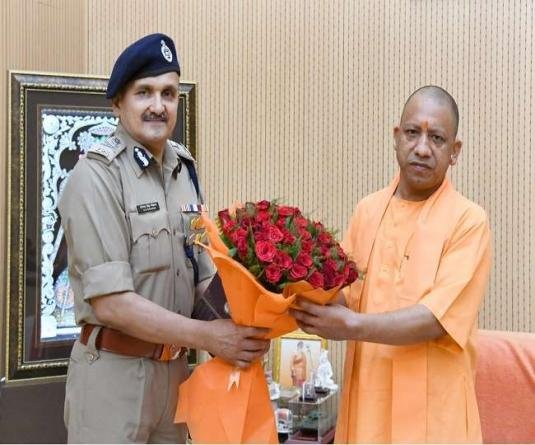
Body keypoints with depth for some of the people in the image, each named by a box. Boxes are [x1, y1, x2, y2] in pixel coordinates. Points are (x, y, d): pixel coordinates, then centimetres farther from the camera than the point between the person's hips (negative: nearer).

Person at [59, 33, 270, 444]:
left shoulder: (183, 170, 6)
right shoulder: (97, 176, -15)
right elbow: (110, 302, -20)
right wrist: (207, 336, -21)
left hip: (176, 368, 6)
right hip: (114, 373, -6)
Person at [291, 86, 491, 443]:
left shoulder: (469, 221, -10)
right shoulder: (367, 211, 6)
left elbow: (435, 320, -17)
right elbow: (344, 297, 6)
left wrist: (353, 326, -24)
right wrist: (305, 300, -14)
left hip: (431, 415, -4)